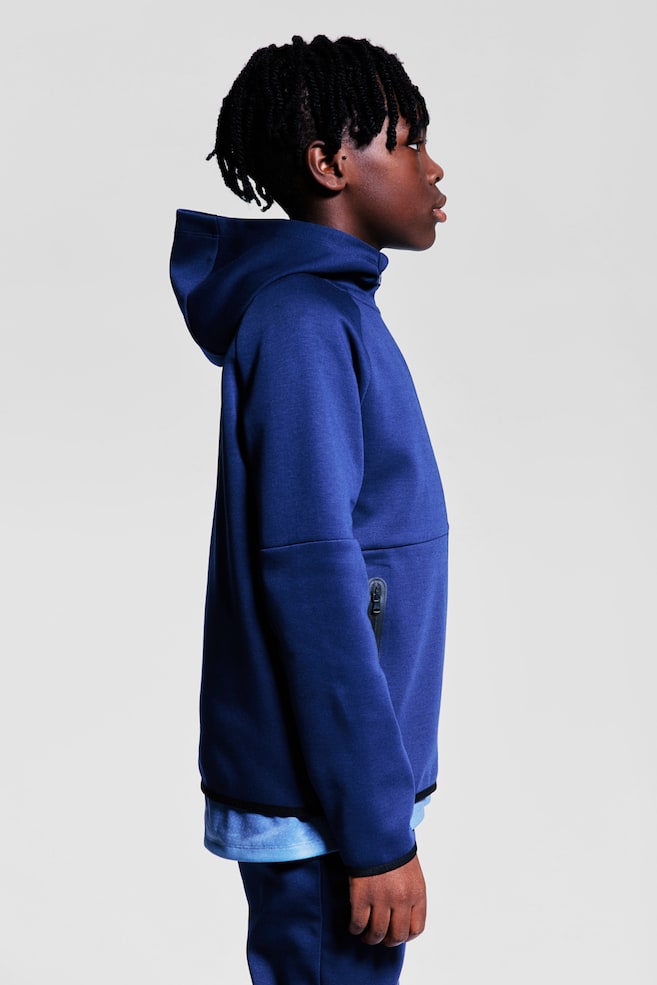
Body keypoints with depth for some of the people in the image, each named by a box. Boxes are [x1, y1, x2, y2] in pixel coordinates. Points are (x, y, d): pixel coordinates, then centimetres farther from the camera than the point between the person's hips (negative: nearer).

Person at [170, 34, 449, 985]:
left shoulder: (331, 306, 13)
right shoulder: (305, 321, -16)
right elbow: (309, 576, -22)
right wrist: (377, 828, -20)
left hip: (329, 785, 9)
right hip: (319, 803, -9)